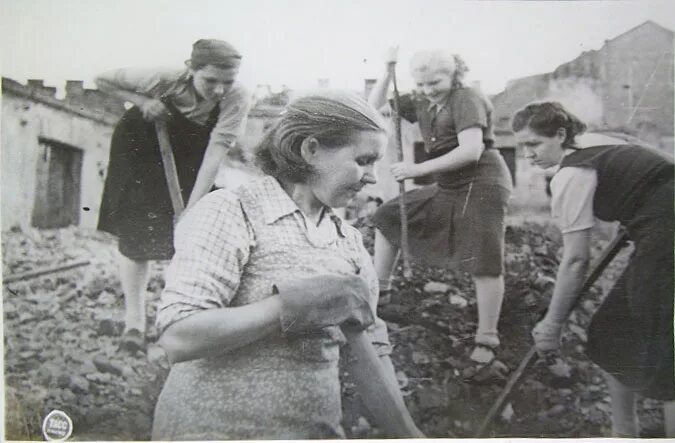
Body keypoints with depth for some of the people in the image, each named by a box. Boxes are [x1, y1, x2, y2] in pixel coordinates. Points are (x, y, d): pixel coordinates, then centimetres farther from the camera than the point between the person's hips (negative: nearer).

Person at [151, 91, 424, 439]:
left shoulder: (349, 241, 5)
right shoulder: (230, 212, -13)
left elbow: (370, 354, 7)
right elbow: (177, 338, -21)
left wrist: (407, 434, 1)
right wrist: (299, 304, -23)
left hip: (316, 428, 6)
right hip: (216, 427, -5)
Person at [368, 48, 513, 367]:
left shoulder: (466, 99, -12)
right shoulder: (422, 103, 11)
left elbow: (471, 151, -24)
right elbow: (375, 106, 16)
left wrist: (418, 169, -24)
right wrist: (388, 72, 2)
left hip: (482, 185, -9)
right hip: (448, 188, 9)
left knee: (483, 263, -10)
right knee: (389, 216, 12)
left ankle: (487, 339, 1)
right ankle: (380, 288, 22)